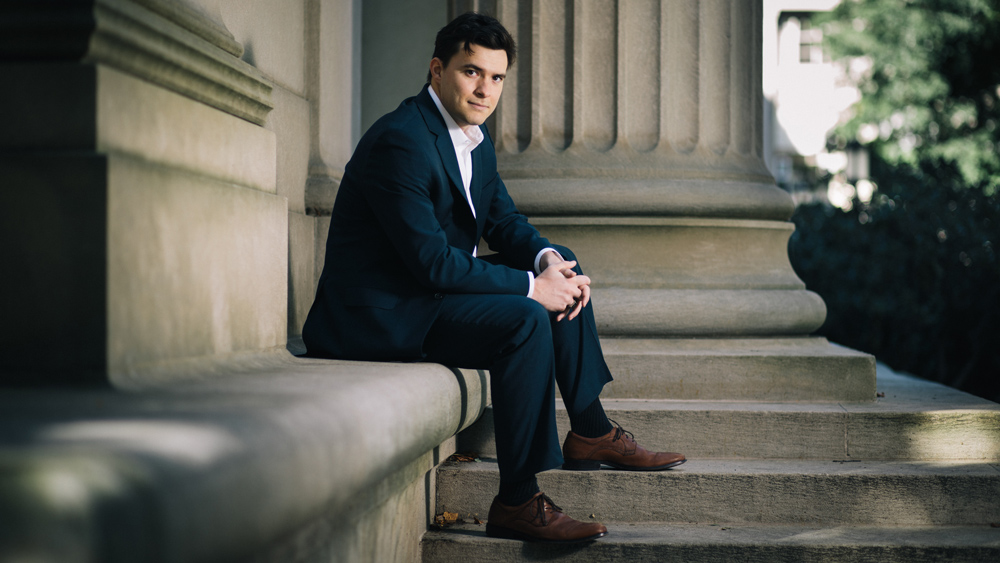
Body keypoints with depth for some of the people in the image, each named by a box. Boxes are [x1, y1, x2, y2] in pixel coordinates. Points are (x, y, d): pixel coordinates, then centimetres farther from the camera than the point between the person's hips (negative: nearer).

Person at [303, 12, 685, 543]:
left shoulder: (474, 138, 8)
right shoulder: (401, 140, -22)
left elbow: (504, 221, 15)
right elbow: (433, 261, -26)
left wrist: (549, 259, -7)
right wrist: (533, 286, -21)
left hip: (431, 293, 10)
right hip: (380, 314, -10)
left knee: (567, 278, 11)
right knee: (525, 320, -28)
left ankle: (591, 433, 18)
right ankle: (517, 503, -24)